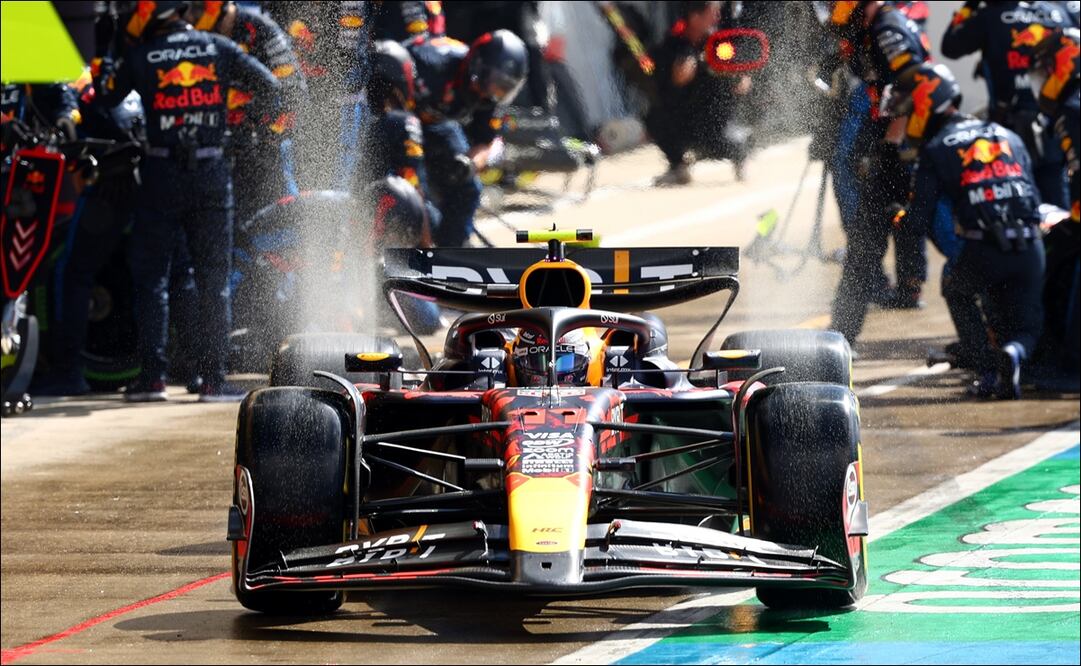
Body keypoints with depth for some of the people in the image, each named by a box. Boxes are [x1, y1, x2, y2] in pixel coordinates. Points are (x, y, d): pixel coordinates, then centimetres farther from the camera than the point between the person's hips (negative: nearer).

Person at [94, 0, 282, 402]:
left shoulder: (139, 56, -4)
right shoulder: (218, 48, 1)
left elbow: (106, 97, 11)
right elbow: (270, 86, 6)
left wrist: (107, 59, 27)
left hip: (161, 175, -1)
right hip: (212, 173, 2)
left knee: (151, 277, 6)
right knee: (213, 280, 6)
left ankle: (152, 376, -1)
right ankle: (213, 379, 3)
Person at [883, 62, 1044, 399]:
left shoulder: (934, 150, 7)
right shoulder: (1009, 137, 21)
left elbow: (919, 217, 5)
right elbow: (1034, 198, 19)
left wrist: (898, 219, 25)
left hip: (982, 251, -3)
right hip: (1030, 249, 3)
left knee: (958, 292, 30)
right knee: (1025, 328, 20)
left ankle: (987, 372, 15)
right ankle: (1013, 354, -16)